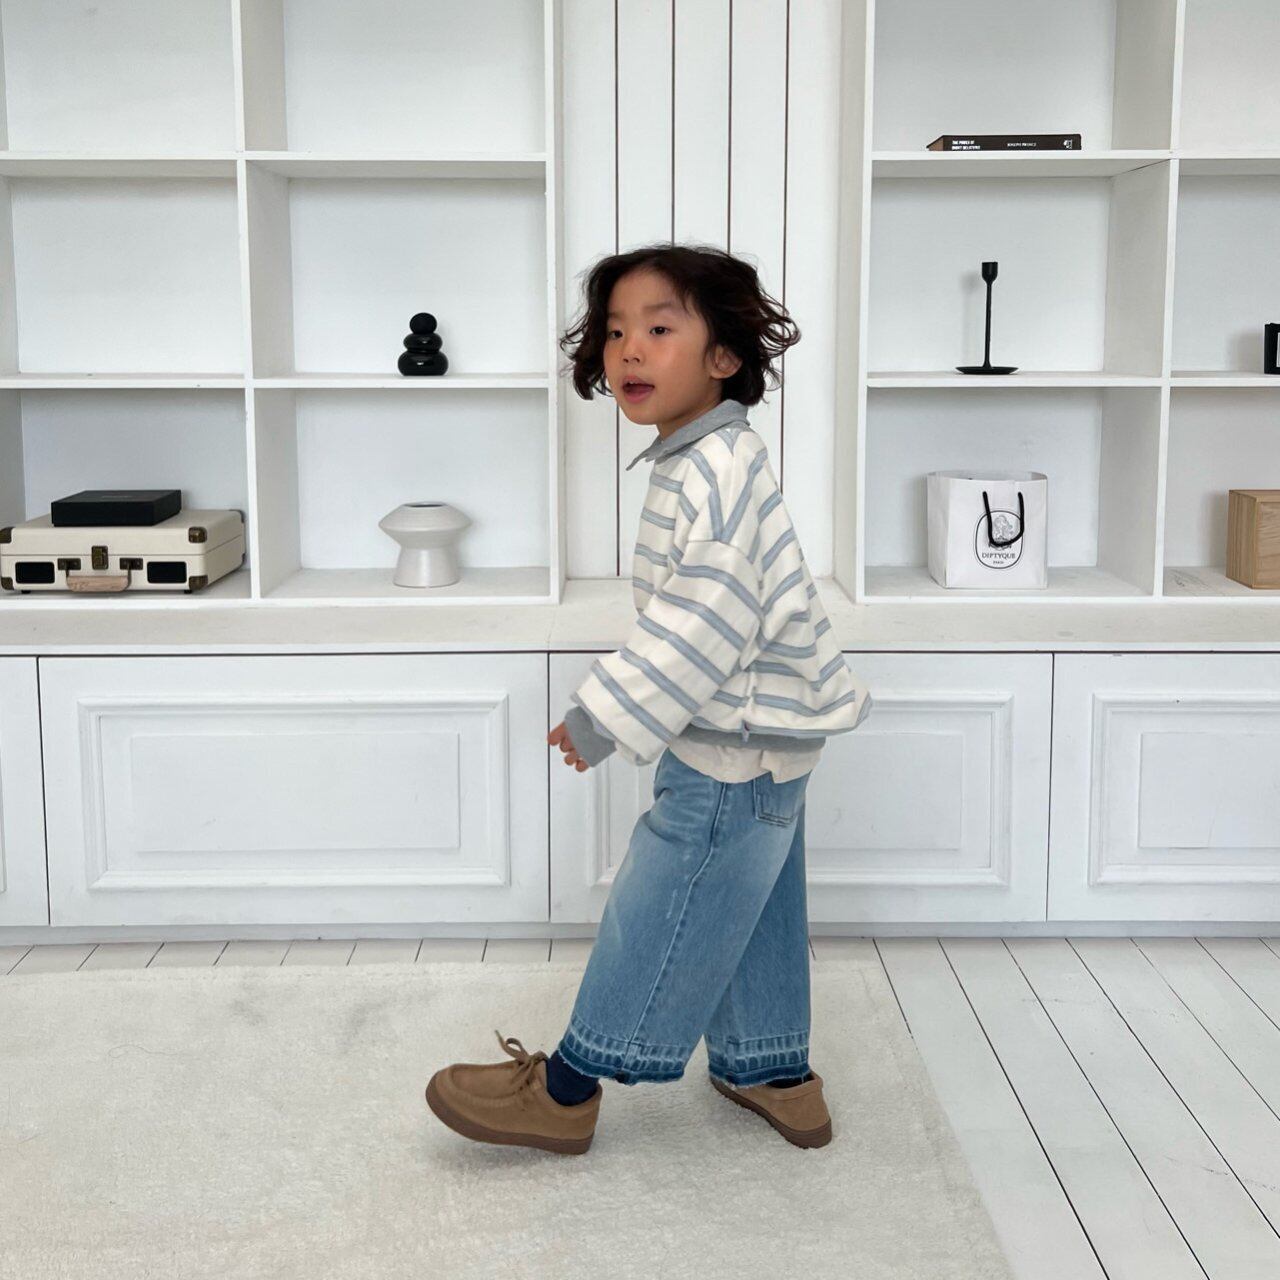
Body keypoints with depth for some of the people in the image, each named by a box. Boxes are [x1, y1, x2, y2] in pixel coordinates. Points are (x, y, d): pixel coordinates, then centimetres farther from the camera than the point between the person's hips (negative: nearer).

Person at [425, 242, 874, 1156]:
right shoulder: (702, 462, 11)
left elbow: (703, 618, -28)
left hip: (735, 756, -10)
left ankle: (567, 1088, 12)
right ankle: (775, 1073, 32)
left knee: (660, 915, 1)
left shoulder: (718, 469, -22)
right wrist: (623, 706, 23)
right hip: (753, 741, 10)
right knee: (751, 917, 19)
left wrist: (605, 719, -24)